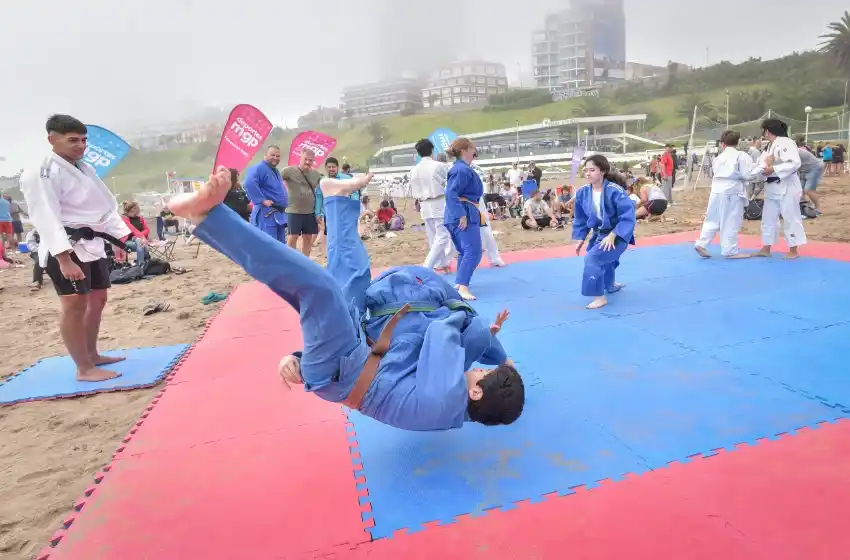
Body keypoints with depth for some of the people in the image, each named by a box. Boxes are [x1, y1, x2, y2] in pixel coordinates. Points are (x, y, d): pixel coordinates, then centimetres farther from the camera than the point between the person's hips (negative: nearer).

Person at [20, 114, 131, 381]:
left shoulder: (85, 169, 14)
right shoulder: (41, 172, -13)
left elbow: (105, 206, 19)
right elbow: (46, 218, -20)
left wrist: (126, 236, 14)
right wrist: (64, 259, -28)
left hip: (93, 244, 9)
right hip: (66, 248, -9)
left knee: (98, 299, 15)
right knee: (75, 305, -9)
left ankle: (92, 354, 30)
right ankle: (84, 368, 1)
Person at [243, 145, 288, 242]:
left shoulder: (276, 171, 20)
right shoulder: (258, 168, -10)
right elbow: (249, 184, -28)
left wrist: (283, 203, 18)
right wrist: (262, 200, -25)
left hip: (279, 214, 10)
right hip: (266, 214, -10)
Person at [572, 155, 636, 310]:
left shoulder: (615, 191, -26)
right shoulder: (582, 193, -8)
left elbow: (628, 216, -23)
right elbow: (580, 219, 5)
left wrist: (612, 236, -28)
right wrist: (580, 239, 3)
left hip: (617, 235, -7)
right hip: (598, 235, 7)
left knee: (592, 258, -24)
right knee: (602, 260, 26)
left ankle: (600, 297, -9)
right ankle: (610, 285, 59)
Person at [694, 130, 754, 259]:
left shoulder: (719, 157, 13)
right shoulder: (742, 155, -5)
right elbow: (749, 174, -8)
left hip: (717, 190, 6)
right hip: (732, 191, -6)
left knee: (712, 220, 16)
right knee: (731, 222, 0)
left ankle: (701, 244, 12)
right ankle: (730, 251, 6)